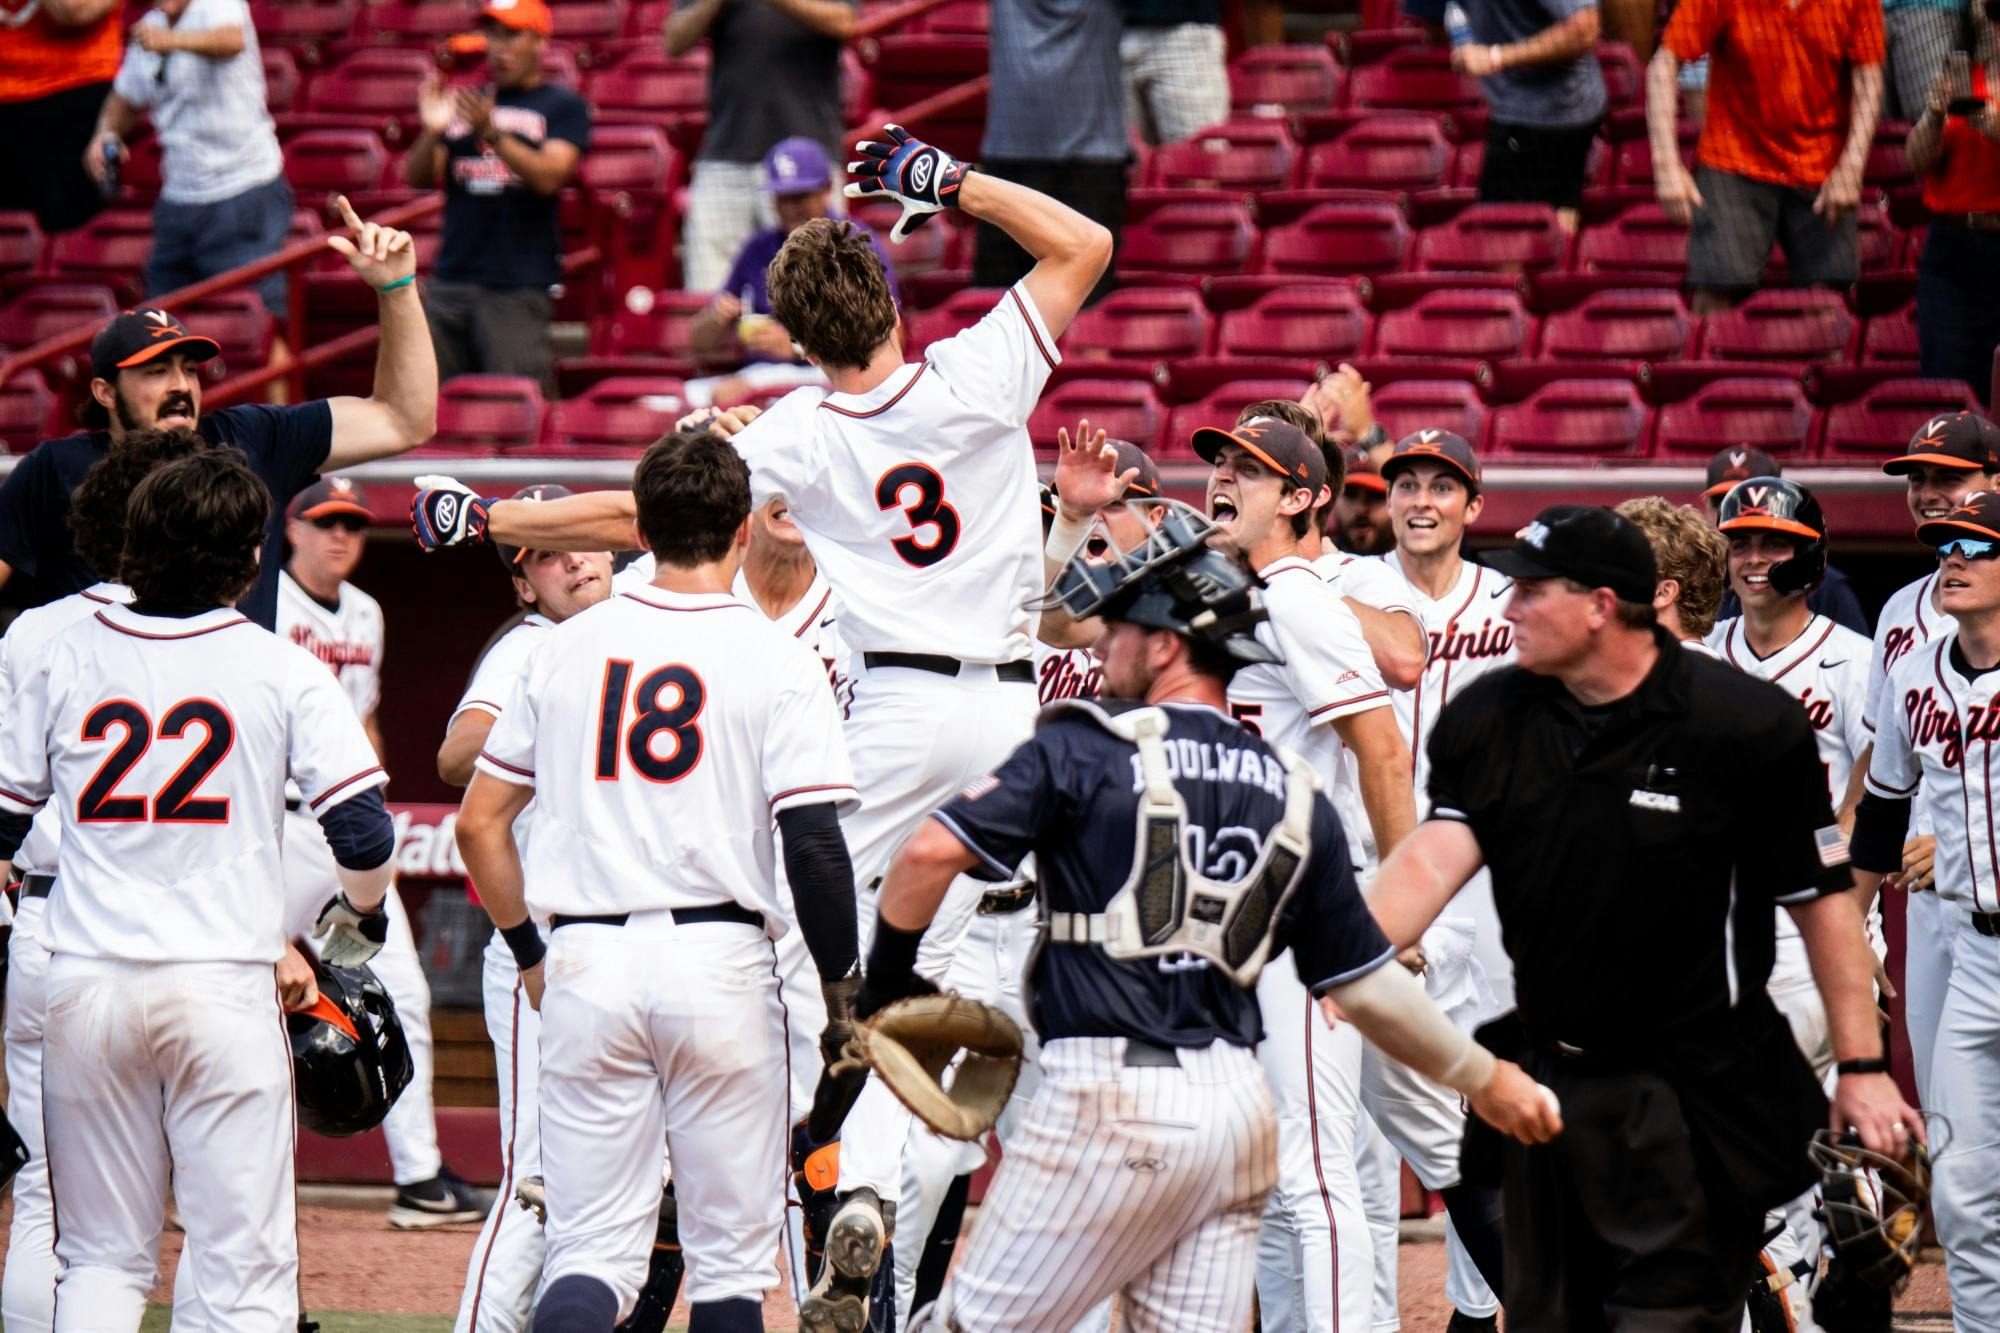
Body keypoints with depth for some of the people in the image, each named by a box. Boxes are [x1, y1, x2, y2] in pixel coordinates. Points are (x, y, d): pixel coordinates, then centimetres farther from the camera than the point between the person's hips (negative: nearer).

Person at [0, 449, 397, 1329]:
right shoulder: (281, 670, -2)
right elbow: (364, 836, -6)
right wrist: (356, 918, 15)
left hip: (86, 986, 2)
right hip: (224, 988, -2)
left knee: (102, 1258, 12)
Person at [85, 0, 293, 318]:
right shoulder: (150, 27, 12)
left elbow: (233, 40, -38)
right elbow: (126, 98, 27)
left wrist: (172, 41, -57)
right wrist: (106, 133, 4)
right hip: (179, 194, 8)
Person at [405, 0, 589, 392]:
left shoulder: (562, 107, 3)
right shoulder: (464, 102, 17)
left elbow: (548, 177, -12)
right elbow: (417, 178, 12)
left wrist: (491, 133, -24)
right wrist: (432, 131, -8)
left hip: (520, 286, -5)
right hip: (450, 281, 5)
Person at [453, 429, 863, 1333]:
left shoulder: (567, 648, 8)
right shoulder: (779, 660, -3)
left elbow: (478, 824, 10)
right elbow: (815, 844, -10)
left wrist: (529, 952, 20)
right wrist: (841, 987, 0)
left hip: (586, 961, 2)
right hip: (721, 959, -2)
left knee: (591, 1251, 2)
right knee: (730, 1251, 9)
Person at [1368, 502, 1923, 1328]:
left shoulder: (1746, 725, -12)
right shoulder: (1487, 720, 2)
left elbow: (1824, 898, -8)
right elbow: (1435, 857, -10)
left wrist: (1862, 1066, -10)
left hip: (1696, 1098, -6)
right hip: (1546, 1087, 6)